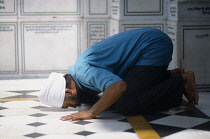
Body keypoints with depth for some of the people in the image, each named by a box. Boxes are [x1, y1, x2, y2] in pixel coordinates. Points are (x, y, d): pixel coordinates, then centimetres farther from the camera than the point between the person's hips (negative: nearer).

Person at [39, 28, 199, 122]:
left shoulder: (83, 71, -24)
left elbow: (118, 86, -39)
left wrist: (91, 113, -29)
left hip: (155, 46, -10)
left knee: (124, 105, -16)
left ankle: (182, 82, -3)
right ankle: (172, 75, 18)